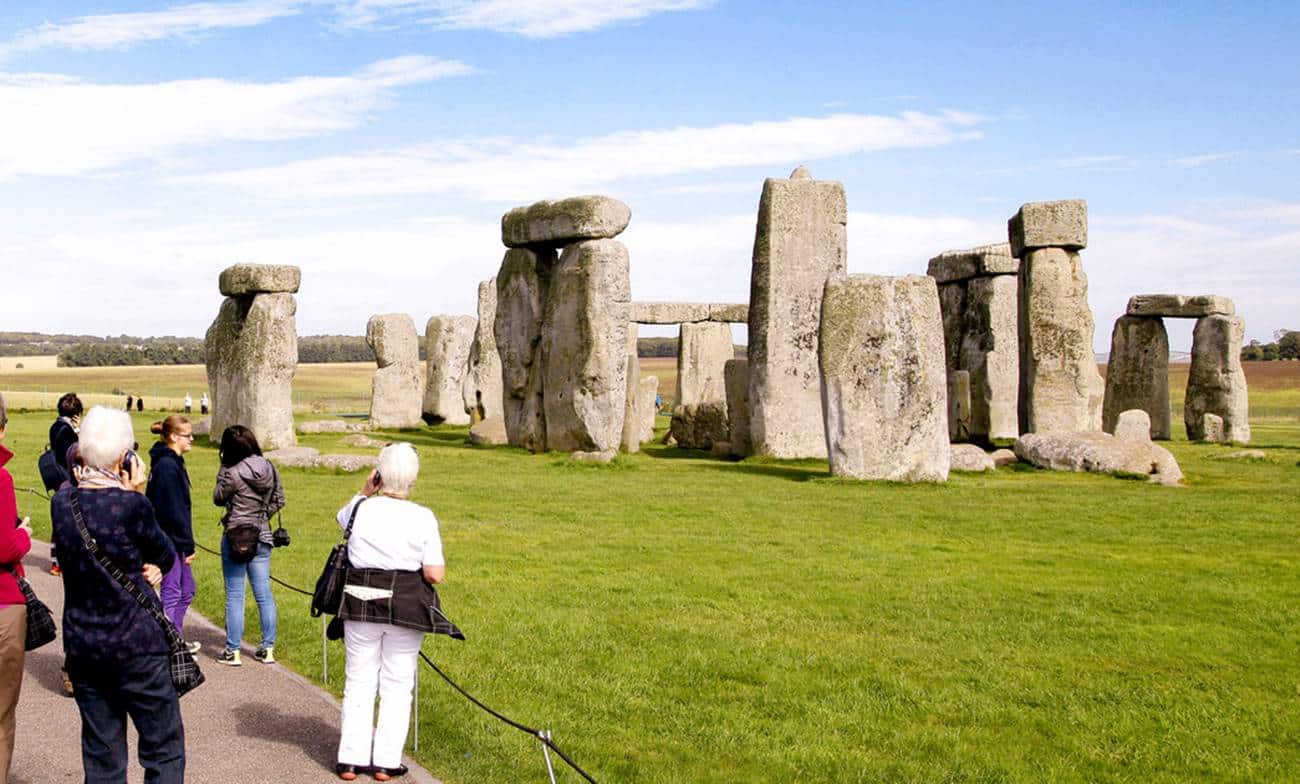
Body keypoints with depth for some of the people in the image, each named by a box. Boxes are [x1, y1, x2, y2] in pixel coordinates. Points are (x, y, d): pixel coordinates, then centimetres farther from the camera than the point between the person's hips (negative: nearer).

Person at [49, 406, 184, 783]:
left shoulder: (62, 501, 0)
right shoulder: (131, 505, -17)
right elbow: (166, 558, -2)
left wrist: (140, 567, -2)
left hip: (81, 644, 6)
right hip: (137, 645, -5)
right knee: (164, 750, 5)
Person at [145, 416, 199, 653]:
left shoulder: (172, 462, 11)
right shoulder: (168, 466, -19)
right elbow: (174, 510, -21)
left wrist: (187, 542, 17)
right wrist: (188, 544, -17)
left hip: (173, 538, 10)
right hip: (169, 538, -10)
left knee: (186, 589, 18)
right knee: (171, 592, -1)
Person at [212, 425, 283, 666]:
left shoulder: (233, 474, -17)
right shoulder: (269, 469, 0)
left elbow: (218, 498, -1)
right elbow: (279, 501, 8)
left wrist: (222, 471, 2)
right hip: (262, 538, 5)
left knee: (235, 595, 2)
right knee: (264, 593, 11)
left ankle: (233, 651, 7)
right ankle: (268, 648, 16)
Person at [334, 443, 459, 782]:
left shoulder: (361, 509, -4)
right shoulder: (423, 518, -10)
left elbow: (343, 517, 24)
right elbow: (435, 575, -12)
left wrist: (364, 493, 12)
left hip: (360, 602, 2)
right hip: (406, 607, -2)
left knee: (359, 681, 12)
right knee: (397, 684, 9)